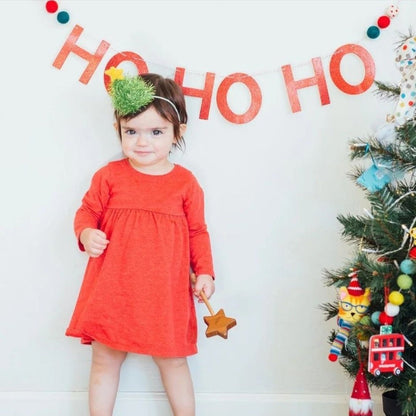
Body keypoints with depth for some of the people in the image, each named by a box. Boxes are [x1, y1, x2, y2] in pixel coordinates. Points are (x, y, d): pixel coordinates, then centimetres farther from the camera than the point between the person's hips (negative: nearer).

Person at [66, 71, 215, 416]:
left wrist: (204, 272, -3)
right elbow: (88, 211, 6)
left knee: (172, 361, 13)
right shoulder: (109, 176, -1)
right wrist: (86, 234, -16)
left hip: (165, 293, 0)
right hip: (113, 290, 1)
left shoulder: (186, 183, -1)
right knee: (105, 361, 12)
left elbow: (197, 231, 5)